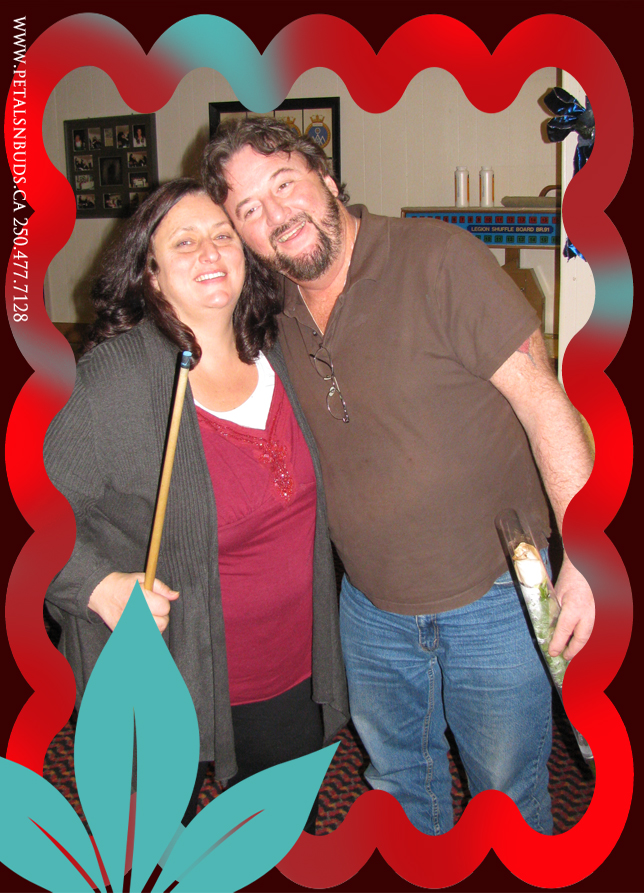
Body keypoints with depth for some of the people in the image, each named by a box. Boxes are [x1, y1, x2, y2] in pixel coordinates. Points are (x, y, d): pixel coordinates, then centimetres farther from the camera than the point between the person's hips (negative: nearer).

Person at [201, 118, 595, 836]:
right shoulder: (276, 315, 0)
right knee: (398, 784, 26)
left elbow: (542, 399, -19)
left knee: (509, 798, 15)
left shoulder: (437, 258, -18)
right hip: (370, 611, 6)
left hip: (492, 603, -5)